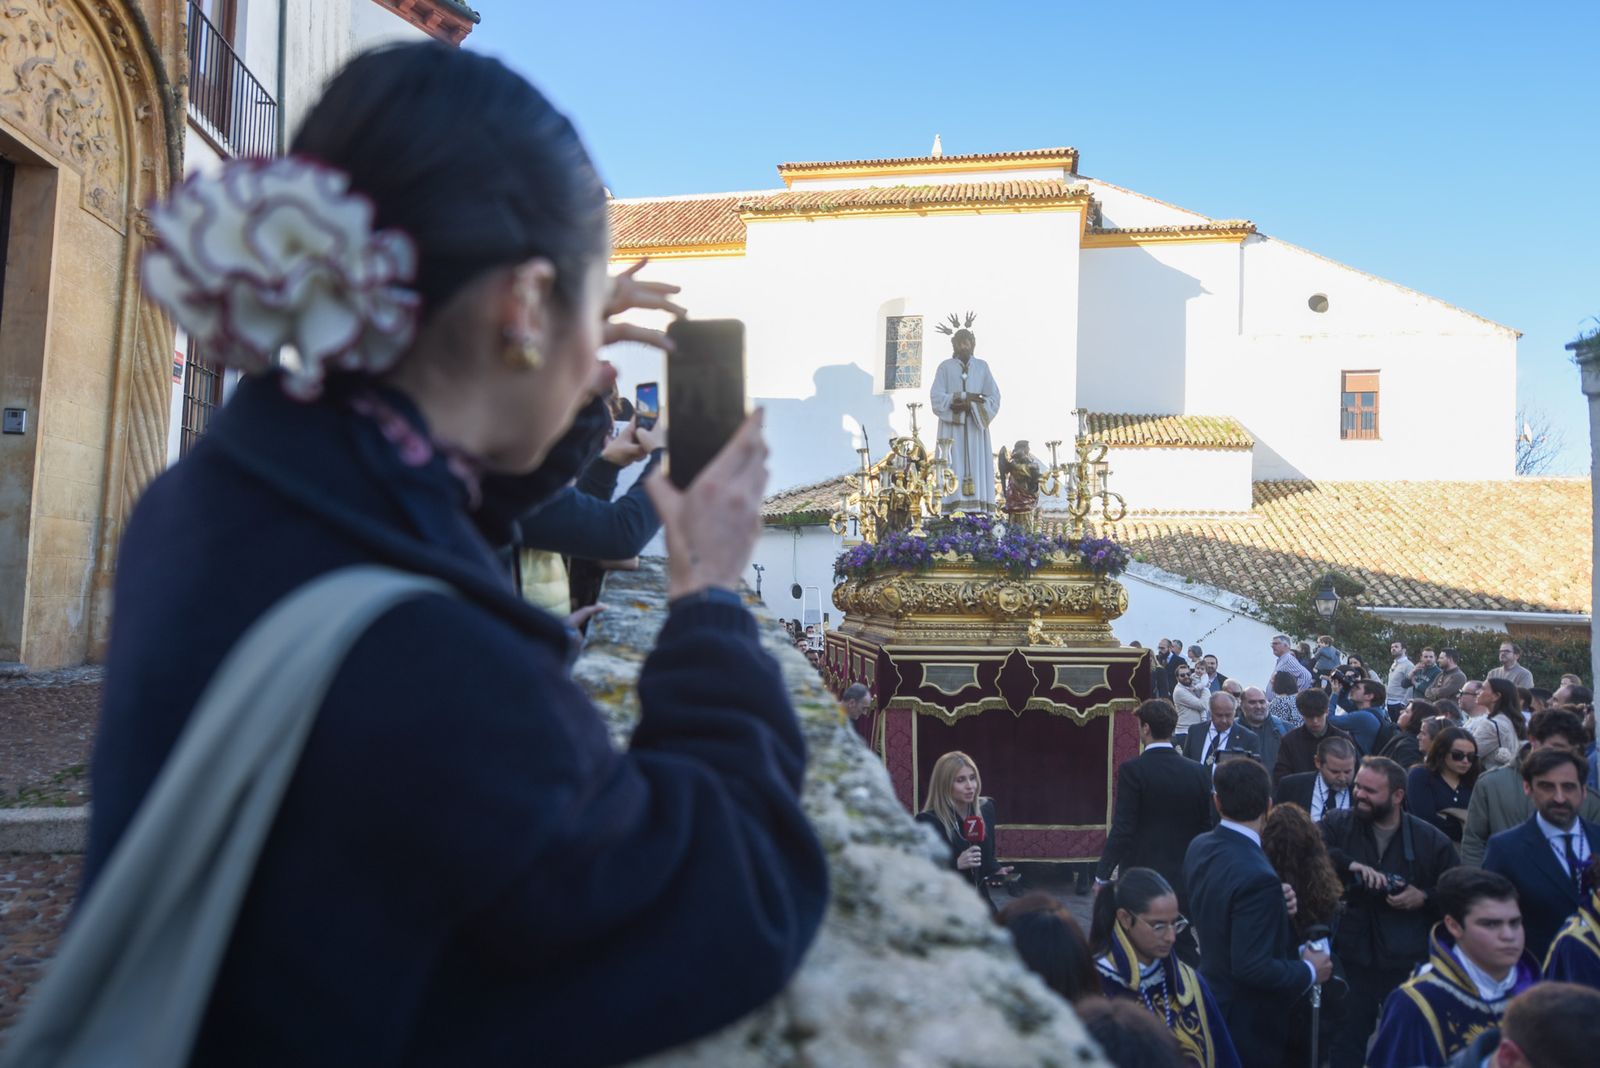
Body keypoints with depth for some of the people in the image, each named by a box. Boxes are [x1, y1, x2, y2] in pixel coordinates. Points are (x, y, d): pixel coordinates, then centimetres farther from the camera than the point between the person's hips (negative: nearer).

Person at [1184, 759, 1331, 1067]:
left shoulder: (1199, 847, -5)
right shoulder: (1257, 877, -31)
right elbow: (1252, 968, -29)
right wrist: (1309, 971, -13)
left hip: (1212, 997, 8)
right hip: (1248, 1020, -8)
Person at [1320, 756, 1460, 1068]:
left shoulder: (1432, 841, -1)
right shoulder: (1338, 824, -1)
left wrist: (1425, 898, -10)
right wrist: (1350, 864, -29)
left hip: (1410, 963, 0)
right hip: (1353, 959, 0)